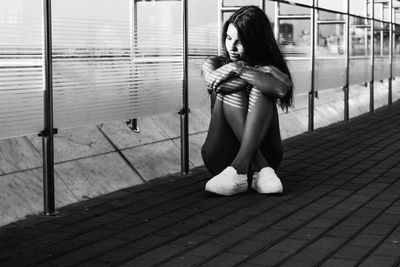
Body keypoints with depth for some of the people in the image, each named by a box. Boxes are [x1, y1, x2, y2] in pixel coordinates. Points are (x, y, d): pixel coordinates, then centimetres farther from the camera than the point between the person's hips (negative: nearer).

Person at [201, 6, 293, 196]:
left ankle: (238, 169, -42)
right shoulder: (215, 64, 10)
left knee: (260, 88, -23)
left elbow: (281, 89, -19)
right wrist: (262, 75, -14)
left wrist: (238, 69, -20)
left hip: (262, 152, 0)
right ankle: (261, 170, -37)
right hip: (221, 157, 0)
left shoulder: (268, 66, 7)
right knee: (232, 89, -22)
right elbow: (215, 84, -16)